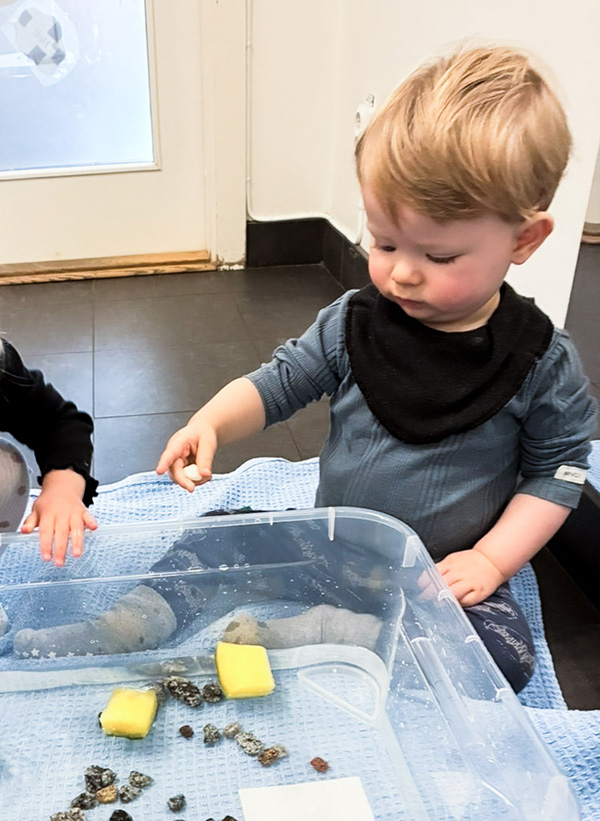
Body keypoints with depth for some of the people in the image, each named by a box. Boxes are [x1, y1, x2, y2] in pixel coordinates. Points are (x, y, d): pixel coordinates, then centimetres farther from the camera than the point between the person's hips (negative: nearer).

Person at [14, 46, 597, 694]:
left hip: (445, 570, -2)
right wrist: (211, 422, -21)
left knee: (504, 654, -26)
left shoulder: (541, 360, -13)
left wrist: (491, 559, -12)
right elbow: (278, 383, -2)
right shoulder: (352, 323, -7)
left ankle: (295, 633, -22)